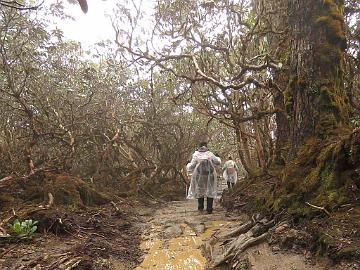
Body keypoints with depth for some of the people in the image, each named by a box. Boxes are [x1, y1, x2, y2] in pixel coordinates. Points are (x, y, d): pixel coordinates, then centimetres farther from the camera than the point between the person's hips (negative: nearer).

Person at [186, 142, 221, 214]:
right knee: (210, 191, 10)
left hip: (199, 175, 0)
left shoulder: (196, 155, -3)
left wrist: (188, 166, 18)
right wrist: (218, 158, 30)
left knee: (200, 190, 17)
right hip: (210, 175, 0)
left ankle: (200, 207, 17)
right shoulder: (210, 154, 0)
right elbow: (217, 162, 8)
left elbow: (191, 166, -4)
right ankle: (209, 209, 8)